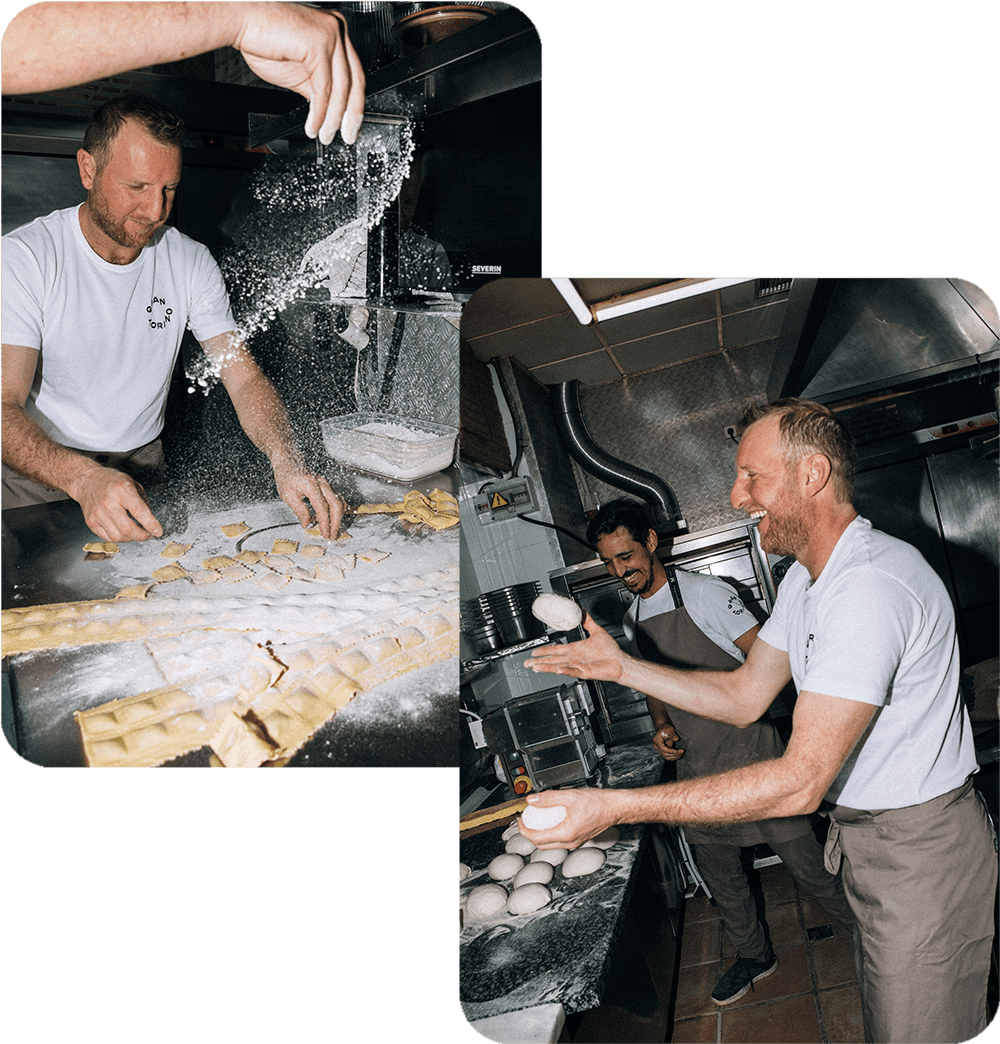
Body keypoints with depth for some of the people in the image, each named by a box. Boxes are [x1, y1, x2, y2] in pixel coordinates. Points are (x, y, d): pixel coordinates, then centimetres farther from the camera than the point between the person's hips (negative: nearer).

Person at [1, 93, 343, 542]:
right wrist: (85, 479, -42)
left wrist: (288, 462, -28)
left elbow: (244, 378, -7)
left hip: (141, 468, 3)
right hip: (39, 472, -3)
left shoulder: (191, 263, -2)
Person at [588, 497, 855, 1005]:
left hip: (749, 752, -6)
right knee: (719, 872, 16)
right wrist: (661, 726, 2)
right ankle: (753, 955, 37)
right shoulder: (632, 623, 9)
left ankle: (863, 934, 24)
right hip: (695, 768, 6)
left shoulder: (704, 593, -10)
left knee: (805, 862, 1)